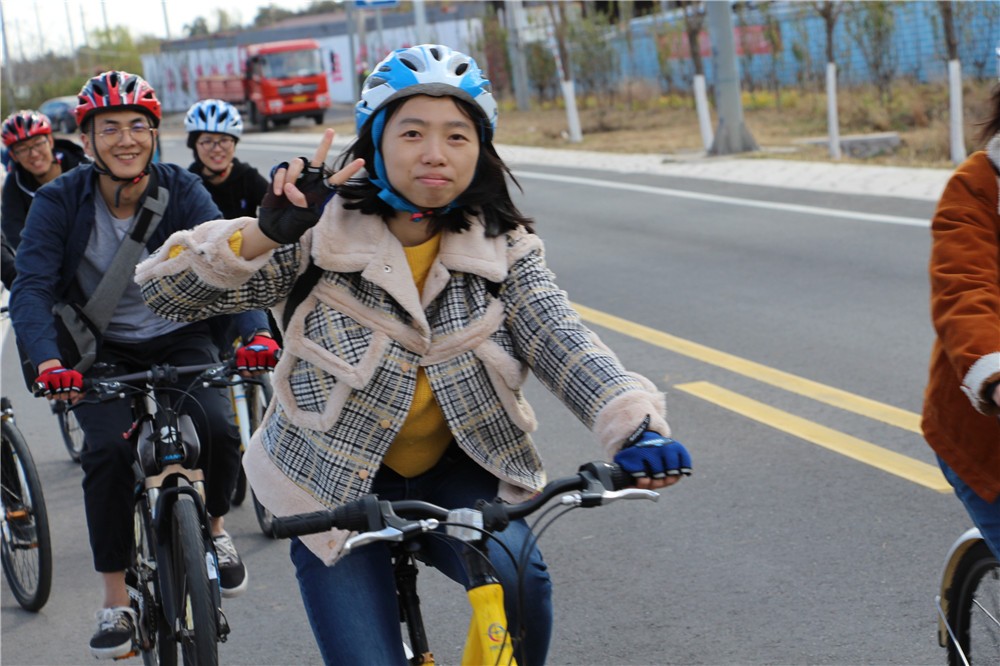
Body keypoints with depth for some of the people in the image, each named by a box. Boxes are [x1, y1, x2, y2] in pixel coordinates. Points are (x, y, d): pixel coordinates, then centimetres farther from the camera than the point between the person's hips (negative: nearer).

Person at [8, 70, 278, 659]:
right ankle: (116, 602, -8)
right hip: (102, 350, -1)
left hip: (181, 338, 1)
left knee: (219, 429, -23)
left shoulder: (183, 192, -14)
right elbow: (31, 288, -24)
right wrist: (49, 362, -44)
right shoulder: (60, 202, -16)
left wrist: (258, 332, -43)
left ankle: (214, 527, 11)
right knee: (108, 449, -23)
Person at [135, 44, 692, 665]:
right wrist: (265, 234, -35)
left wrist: (637, 427, -39)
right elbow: (165, 289, -17)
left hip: (455, 473, 1)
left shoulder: (503, 249, -6)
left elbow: (565, 344, -20)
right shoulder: (320, 236, -13)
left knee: (519, 578, -27)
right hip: (338, 487, -1)